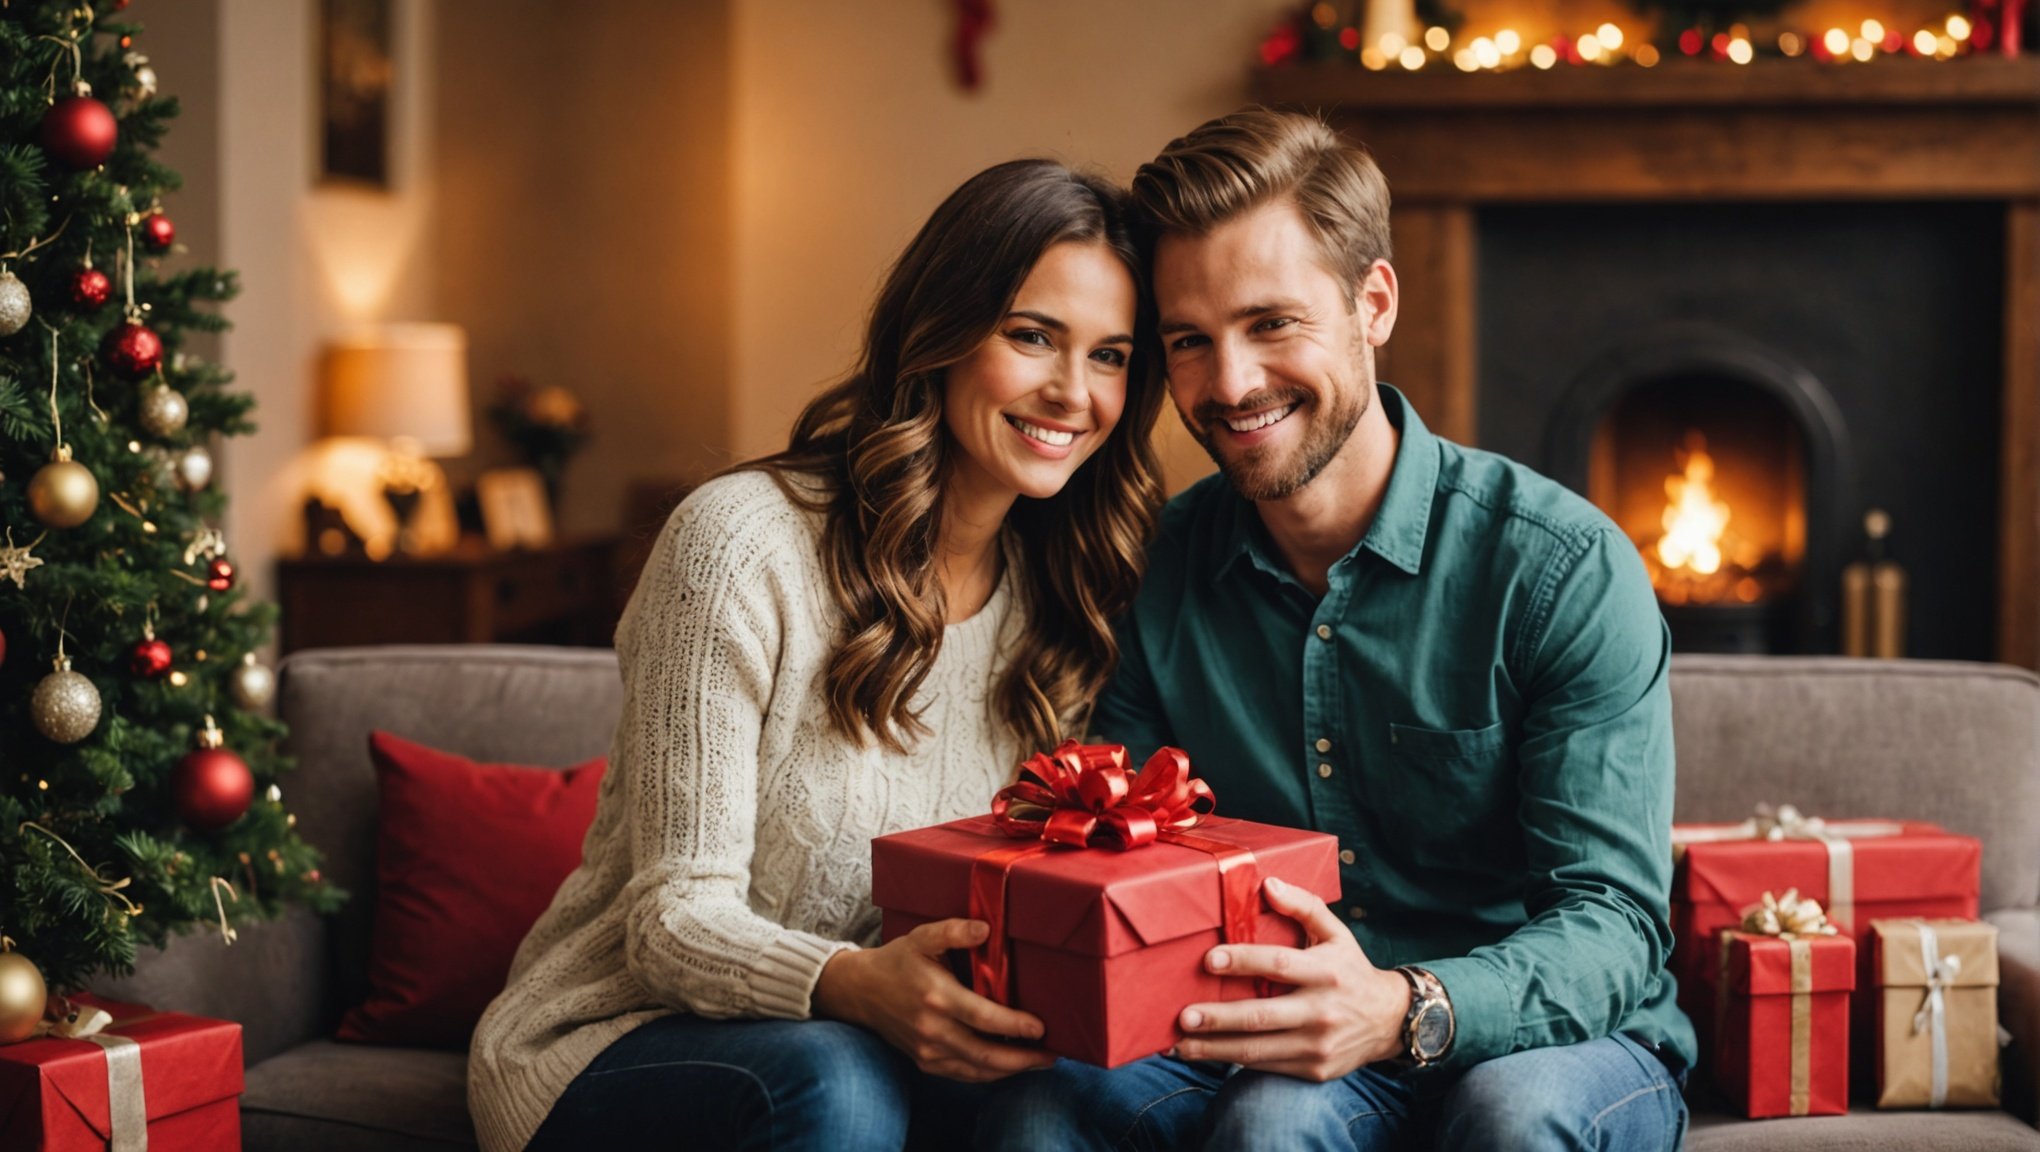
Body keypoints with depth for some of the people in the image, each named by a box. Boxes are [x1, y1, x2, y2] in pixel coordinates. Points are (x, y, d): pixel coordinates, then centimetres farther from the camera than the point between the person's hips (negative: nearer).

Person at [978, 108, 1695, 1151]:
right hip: (1265, 1049, 2)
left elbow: (1611, 925, -16)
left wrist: (1407, 1010, -37)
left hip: (1554, 1040, -2)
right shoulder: (1160, 571, 2)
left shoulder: (1566, 569, -11)